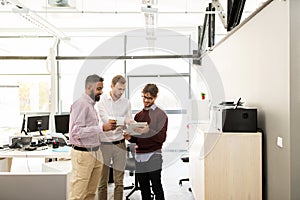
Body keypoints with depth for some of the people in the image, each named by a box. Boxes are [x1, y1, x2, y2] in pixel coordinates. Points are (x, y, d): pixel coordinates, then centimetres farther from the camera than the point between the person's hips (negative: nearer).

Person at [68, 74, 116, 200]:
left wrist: (105, 127, 10)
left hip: (95, 153, 9)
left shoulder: (91, 104, 16)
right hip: (83, 154, -9)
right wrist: (101, 128, -21)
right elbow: (77, 132, -21)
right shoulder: (81, 104, -13)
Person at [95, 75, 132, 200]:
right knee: (102, 181, 7)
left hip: (119, 144, 3)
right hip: (104, 144, -2)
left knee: (119, 181, 8)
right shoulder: (101, 100, -4)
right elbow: (106, 119, -18)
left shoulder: (126, 103, 6)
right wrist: (124, 120, -30)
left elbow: (129, 123, 4)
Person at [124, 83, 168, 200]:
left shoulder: (160, 114, 0)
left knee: (156, 188, -2)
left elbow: (162, 138, -9)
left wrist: (148, 131, -23)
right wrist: (129, 137, -3)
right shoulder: (138, 115, 15)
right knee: (144, 189, 10)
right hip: (139, 155, 5)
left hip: (153, 155, -5)